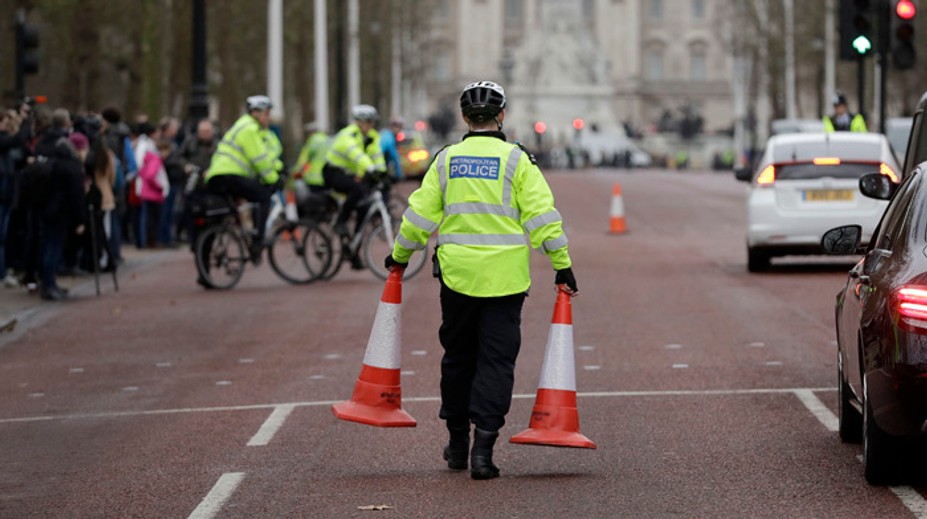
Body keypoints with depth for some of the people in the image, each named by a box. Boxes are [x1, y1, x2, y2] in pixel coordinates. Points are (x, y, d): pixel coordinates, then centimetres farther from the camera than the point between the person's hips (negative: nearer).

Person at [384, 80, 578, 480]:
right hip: (505, 279, -2)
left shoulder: (446, 160, 3)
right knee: (496, 361, 0)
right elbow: (542, 217, -7)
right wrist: (562, 266, -1)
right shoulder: (516, 160, -4)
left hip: (457, 277, 3)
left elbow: (420, 214, 6)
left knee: (458, 357, 17)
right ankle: (483, 447, -9)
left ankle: (457, 443, 25)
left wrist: (400, 256, 20)